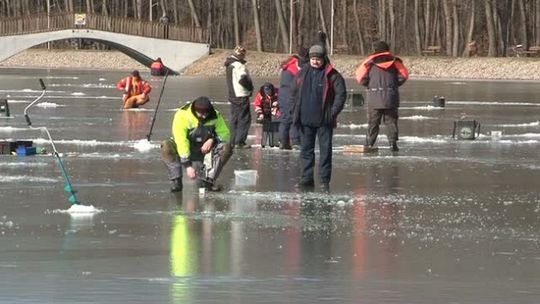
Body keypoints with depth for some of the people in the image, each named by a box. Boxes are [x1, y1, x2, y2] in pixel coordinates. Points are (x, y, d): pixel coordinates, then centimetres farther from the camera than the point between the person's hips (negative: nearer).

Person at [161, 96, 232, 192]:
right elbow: (181, 142, -29)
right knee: (166, 146, -33)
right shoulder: (182, 116, -24)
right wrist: (188, 166, -34)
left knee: (227, 148, -23)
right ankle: (176, 182, -26)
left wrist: (212, 140, -23)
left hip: (205, 149, 3)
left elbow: (225, 134, -1)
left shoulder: (215, 116, -11)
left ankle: (207, 180, -21)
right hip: (186, 151, -3)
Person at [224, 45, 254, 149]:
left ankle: (234, 141, 16)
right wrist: (250, 87, -7)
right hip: (241, 95, -9)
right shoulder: (238, 65, -17)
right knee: (244, 119, -5)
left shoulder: (229, 65, 14)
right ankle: (240, 142, -9)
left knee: (235, 119, 14)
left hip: (233, 96, 9)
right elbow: (243, 79, -24)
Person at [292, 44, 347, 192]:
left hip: (324, 120, -4)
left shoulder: (331, 75, -5)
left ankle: (325, 180, 3)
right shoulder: (304, 72, 9)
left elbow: (341, 94, -4)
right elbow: (297, 92, 18)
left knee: (325, 150, -1)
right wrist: (297, 111, 10)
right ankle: (307, 178, 14)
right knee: (306, 150, 8)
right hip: (305, 119, 4)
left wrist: (334, 112, -11)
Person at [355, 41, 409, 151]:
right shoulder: (394, 61, 2)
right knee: (391, 121, 6)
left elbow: (361, 78, -6)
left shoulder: (370, 63, -2)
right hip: (390, 97, 1)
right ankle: (392, 143, -2)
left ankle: (369, 143, 4)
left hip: (374, 97, -1)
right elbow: (403, 75, 0)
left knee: (373, 122, 5)